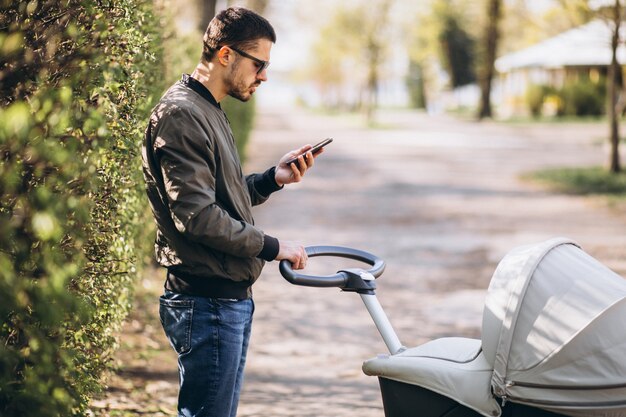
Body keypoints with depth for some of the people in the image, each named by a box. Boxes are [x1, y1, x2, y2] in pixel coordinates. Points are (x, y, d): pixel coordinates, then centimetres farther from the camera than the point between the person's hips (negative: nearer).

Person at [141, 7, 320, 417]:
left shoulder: (210, 112, 19)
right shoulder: (181, 115, -15)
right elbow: (196, 216, -22)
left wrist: (274, 178, 4)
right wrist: (270, 247, -16)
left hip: (231, 297, 11)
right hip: (206, 302, -11)